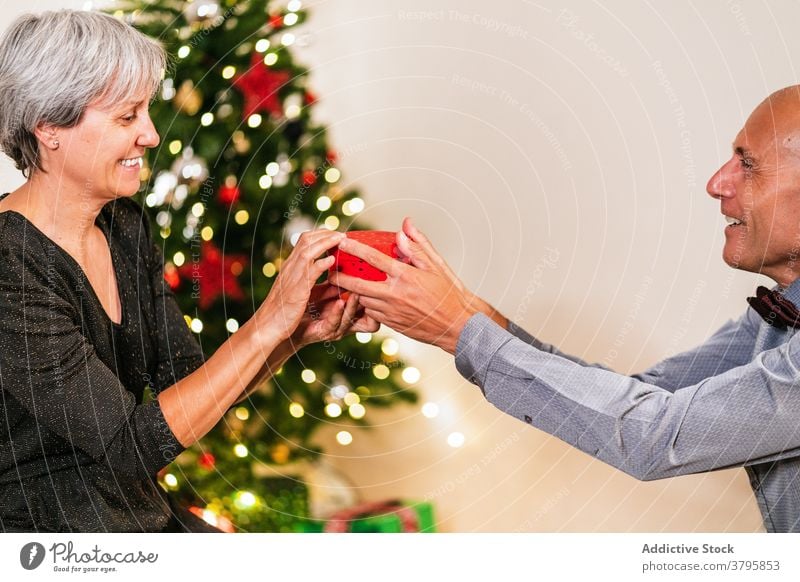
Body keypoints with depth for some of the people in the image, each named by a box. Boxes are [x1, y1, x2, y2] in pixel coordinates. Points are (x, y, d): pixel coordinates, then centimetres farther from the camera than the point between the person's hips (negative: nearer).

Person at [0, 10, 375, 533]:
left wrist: (299, 332, -11)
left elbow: (187, 383, 4)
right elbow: (131, 442, -23)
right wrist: (269, 322, -24)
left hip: (149, 514, 7)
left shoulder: (126, 226, 2)